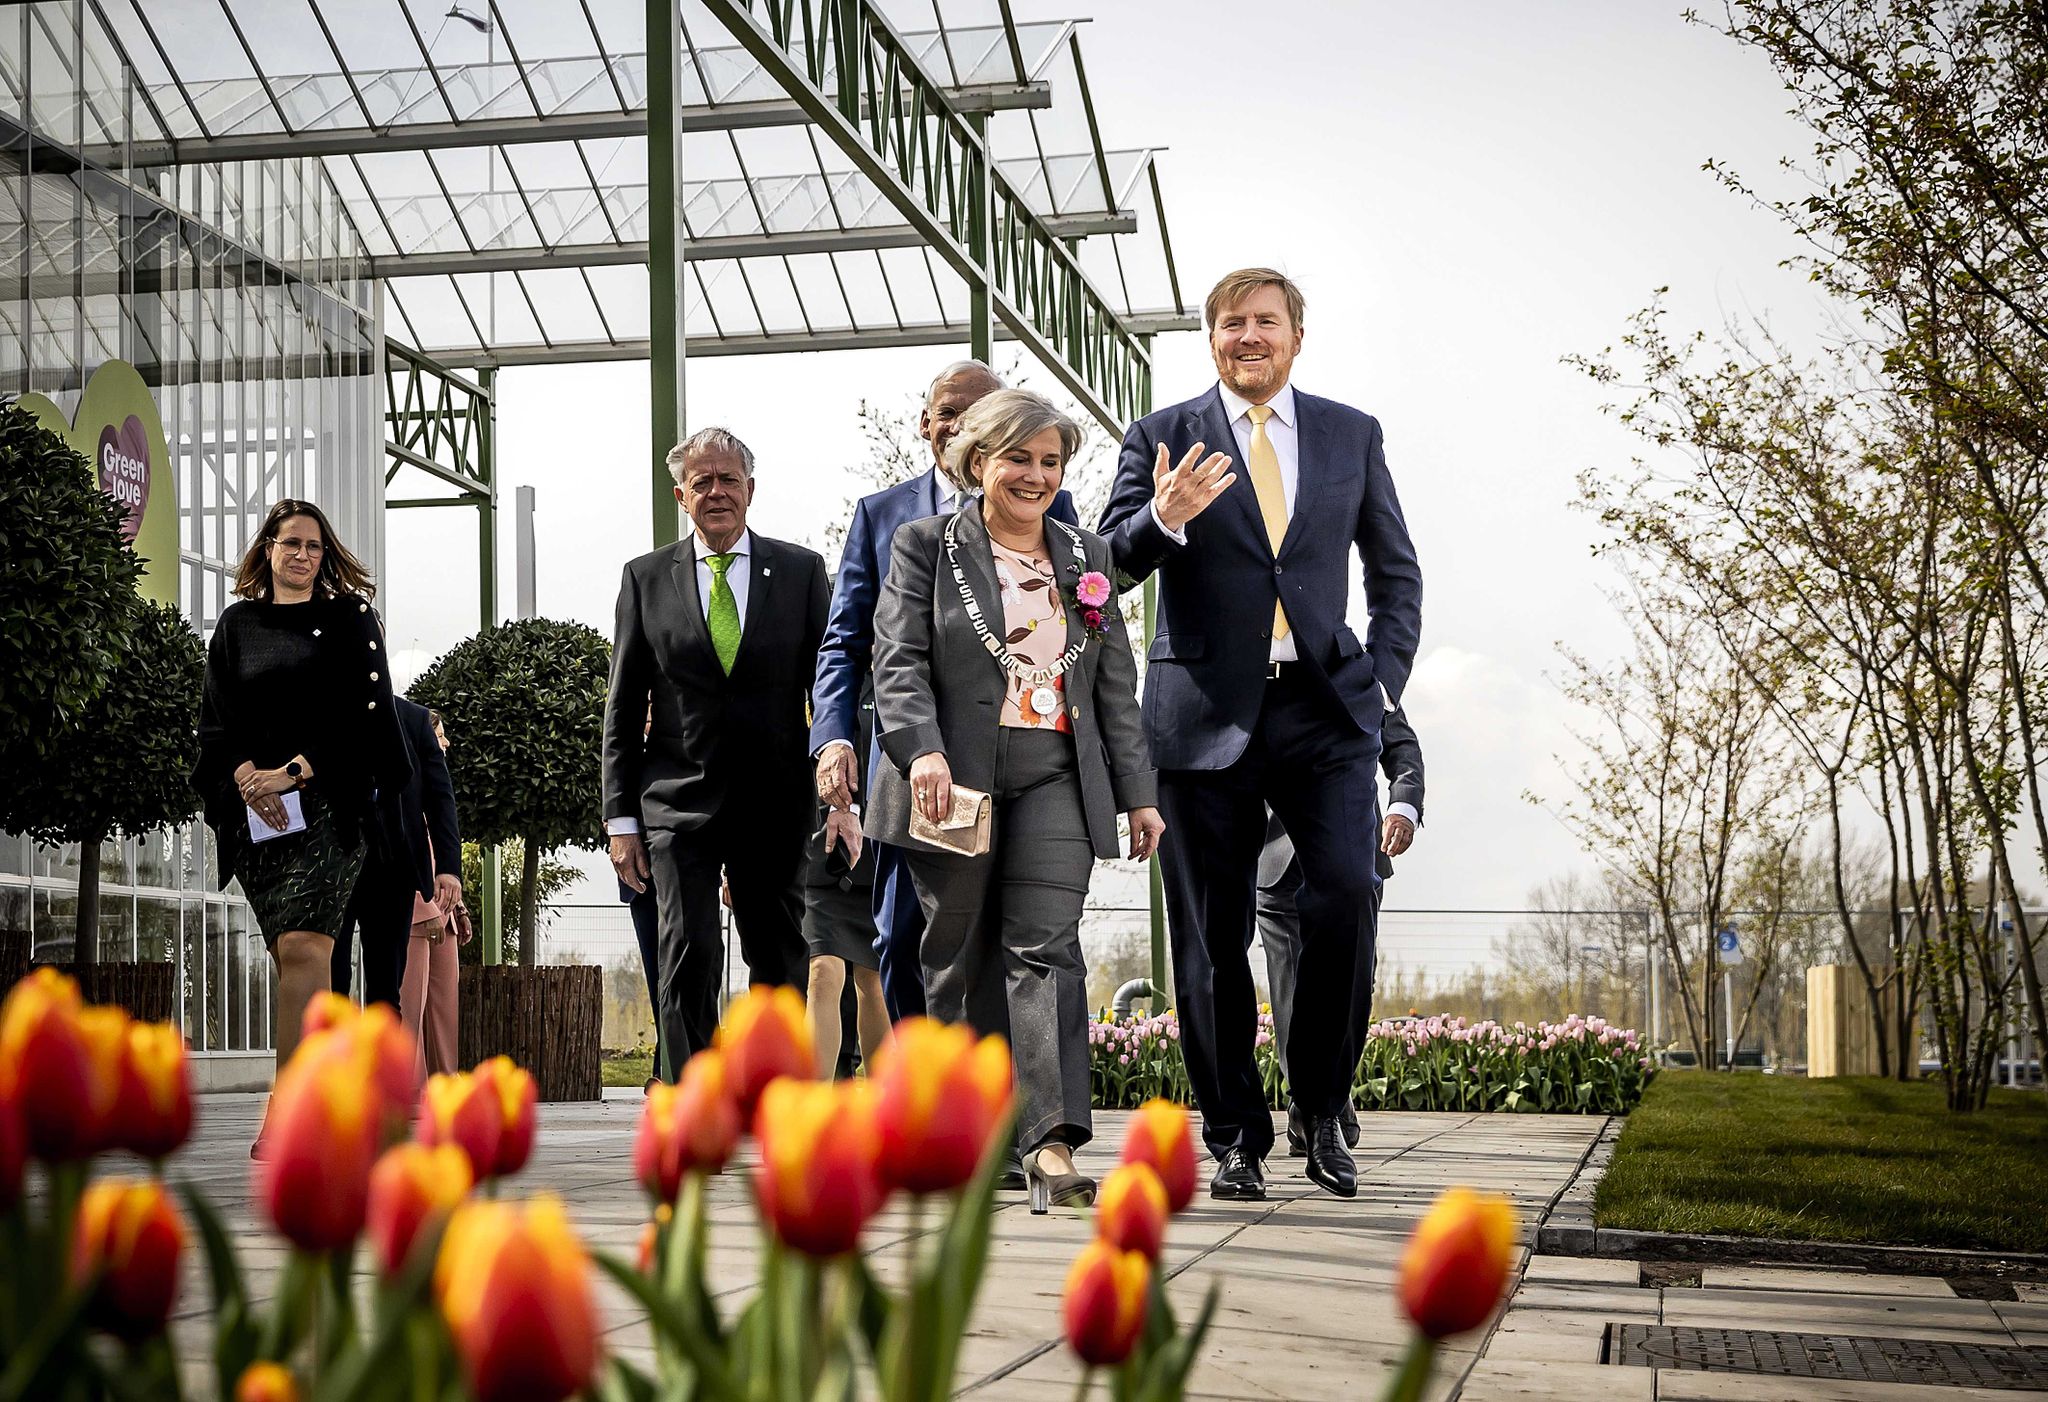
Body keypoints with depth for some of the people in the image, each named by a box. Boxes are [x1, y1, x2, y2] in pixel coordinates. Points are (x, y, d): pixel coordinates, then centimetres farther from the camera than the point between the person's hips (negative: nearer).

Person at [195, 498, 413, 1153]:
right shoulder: (236, 624, 16)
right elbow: (214, 719, 11)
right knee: (292, 956, 4)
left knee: (302, 949, -17)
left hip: (326, 804, -3)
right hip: (253, 809, 4)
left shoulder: (349, 619, 8)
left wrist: (295, 772, -11)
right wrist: (246, 774, -8)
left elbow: (364, 712, -1)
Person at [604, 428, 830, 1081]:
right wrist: (621, 818, 2)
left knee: (781, 963, 6)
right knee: (688, 956, -12)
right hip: (679, 802, -1)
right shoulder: (646, 578, 7)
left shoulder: (801, 570, 6)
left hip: (774, 804, 1)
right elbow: (623, 707, 7)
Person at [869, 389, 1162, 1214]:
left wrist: (1136, 791, 13)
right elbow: (899, 663, -5)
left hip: (1056, 779, 2)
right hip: (956, 778, -2)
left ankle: (1052, 1143, -21)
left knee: (1045, 948, -11)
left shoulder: (1084, 558, 17)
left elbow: (1116, 685, 18)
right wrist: (923, 751, -22)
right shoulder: (926, 547, 5)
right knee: (957, 960, 4)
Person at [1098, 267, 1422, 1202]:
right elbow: (1110, 566, -2)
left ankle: (1323, 1107, 2)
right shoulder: (1162, 438, 6)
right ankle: (1235, 1138, 12)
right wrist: (1163, 519, -22)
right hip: (1206, 714, -1)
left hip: (1322, 708, 1)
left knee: (1347, 890, -17)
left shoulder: (1352, 434, 12)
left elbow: (1396, 572, 18)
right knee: (1212, 935, 1)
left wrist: (1382, 680, 5)